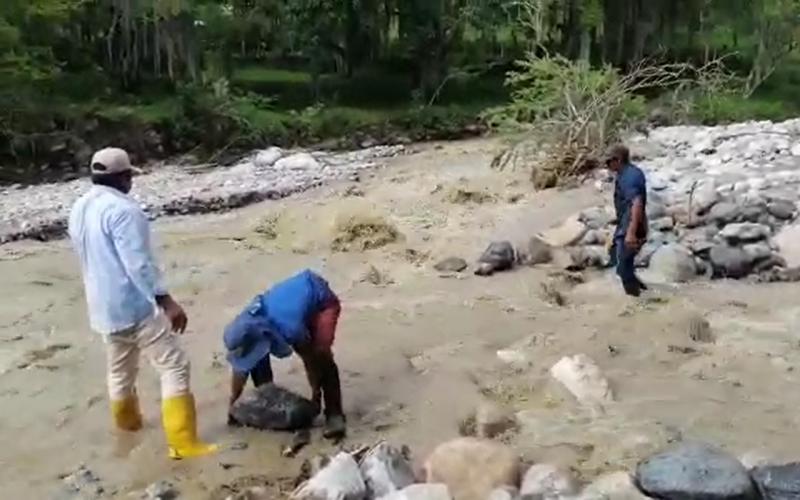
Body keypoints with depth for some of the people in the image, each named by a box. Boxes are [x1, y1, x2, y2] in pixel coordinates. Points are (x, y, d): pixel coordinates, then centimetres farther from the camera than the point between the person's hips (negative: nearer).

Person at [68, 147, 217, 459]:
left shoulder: (79, 209, 10)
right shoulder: (122, 209, -19)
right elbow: (139, 263, -26)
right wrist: (166, 302, -27)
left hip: (103, 308, 9)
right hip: (135, 306, -9)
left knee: (119, 370, 25)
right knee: (174, 366, -6)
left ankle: (128, 422, 45)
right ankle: (183, 443, -8)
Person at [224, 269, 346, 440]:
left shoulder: (290, 328, -42)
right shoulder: (247, 324, -24)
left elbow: (311, 359, -25)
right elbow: (239, 367, -9)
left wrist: (316, 396, -12)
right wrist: (233, 405, -3)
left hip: (321, 300, -6)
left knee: (321, 356, -24)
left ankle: (334, 415, -17)